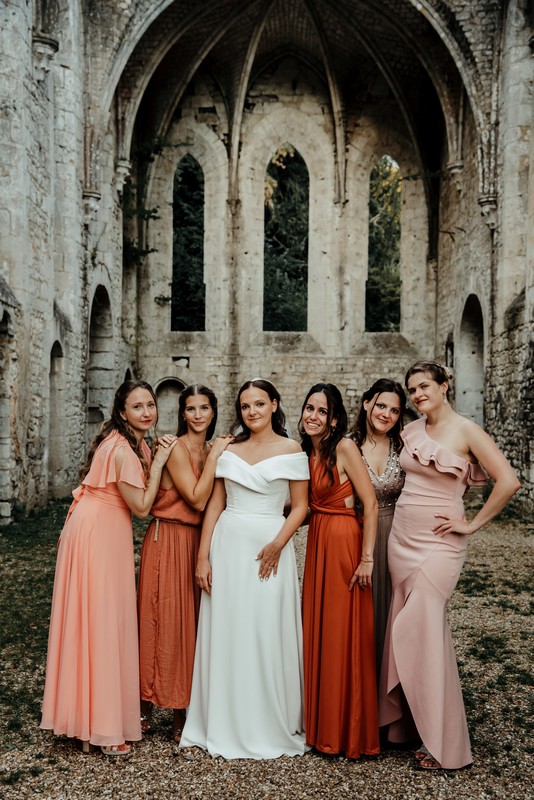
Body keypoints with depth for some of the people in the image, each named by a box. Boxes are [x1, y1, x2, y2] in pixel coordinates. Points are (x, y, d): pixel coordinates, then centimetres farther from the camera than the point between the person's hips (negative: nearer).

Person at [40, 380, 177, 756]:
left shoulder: (135, 443, 9)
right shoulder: (122, 450, -21)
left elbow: (141, 499, 9)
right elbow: (142, 506, -17)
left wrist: (155, 457, -1)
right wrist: (159, 462, -13)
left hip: (109, 532, 10)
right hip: (97, 532, -10)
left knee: (111, 618, 16)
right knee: (100, 620, -2)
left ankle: (113, 709, 29)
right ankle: (102, 727, 9)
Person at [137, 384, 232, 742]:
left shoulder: (212, 450, 11)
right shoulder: (176, 448, -12)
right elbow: (198, 500, -18)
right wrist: (214, 457, -17)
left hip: (199, 541, 7)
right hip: (169, 541, -7)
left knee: (192, 621, 10)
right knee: (164, 620, 0)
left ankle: (182, 709, 20)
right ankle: (147, 704, 15)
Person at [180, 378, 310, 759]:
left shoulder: (291, 450, 0)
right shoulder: (229, 450, 9)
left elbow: (300, 506, -1)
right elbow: (215, 504, 8)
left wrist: (277, 544, -15)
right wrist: (203, 555, 1)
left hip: (269, 547, -3)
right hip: (227, 544, 3)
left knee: (267, 636, 2)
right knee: (225, 635, 6)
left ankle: (270, 727, 19)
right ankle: (225, 725, 21)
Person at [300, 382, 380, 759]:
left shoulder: (344, 448, -12)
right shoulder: (308, 452, 10)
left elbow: (371, 504, -16)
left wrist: (367, 559, -19)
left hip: (344, 542, -8)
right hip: (317, 542, 8)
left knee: (342, 635, 0)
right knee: (316, 630, 13)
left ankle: (349, 731, 16)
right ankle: (321, 724, 28)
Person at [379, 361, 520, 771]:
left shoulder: (466, 431, -10)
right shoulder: (410, 430, 7)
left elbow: (508, 481, -16)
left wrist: (473, 524, -11)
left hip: (439, 542, -6)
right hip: (401, 537, 6)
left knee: (421, 632, -7)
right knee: (406, 631, 11)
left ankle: (443, 742, 8)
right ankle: (407, 722, 25)